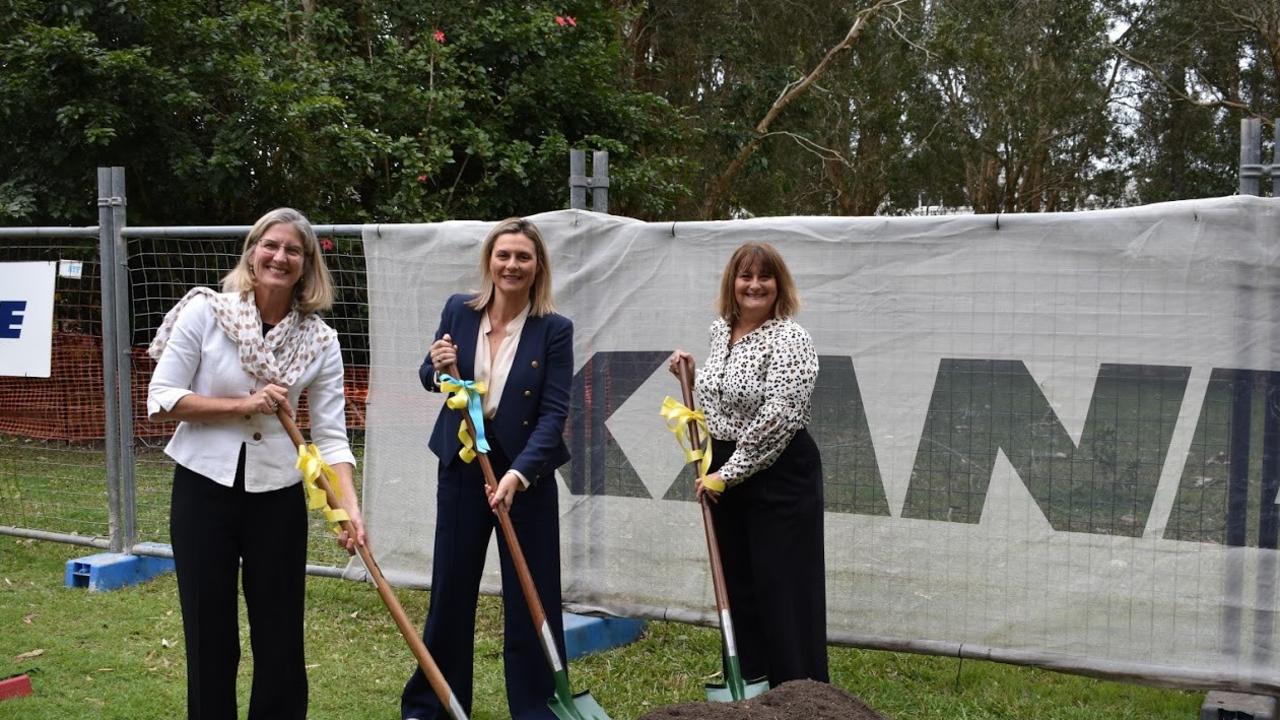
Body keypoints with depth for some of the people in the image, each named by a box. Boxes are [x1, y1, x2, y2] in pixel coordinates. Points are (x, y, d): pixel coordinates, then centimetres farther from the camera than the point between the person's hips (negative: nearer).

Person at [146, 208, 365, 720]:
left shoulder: (319, 340, -2)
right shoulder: (205, 311, -7)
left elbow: (331, 436, -5)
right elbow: (161, 400, -8)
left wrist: (350, 507, -18)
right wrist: (244, 404, -16)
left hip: (277, 495, 1)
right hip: (203, 487, -1)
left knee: (281, 634, 6)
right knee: (210, 635, 7)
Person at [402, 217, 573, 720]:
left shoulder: (554, 329, -10)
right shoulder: (458, 312, -2)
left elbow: (554, 414, -15)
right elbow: (430, 378, 11)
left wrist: (519, 473, -27)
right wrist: (439, 368, -13)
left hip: (525, 471, -2)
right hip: (461, 465, 3)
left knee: (532, 596, 3)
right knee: (450, 587, 12)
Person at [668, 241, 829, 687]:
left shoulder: (789, 340, -15)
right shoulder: (720, 331, 9)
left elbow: (777, 417, -21)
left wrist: (729, 473, -18)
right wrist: (691, 374, 7)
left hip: (778, 477, -8)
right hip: (725, 474, 8)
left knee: (784, 586, -1)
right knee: (737, 582, 15)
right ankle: (746, 684, 28)